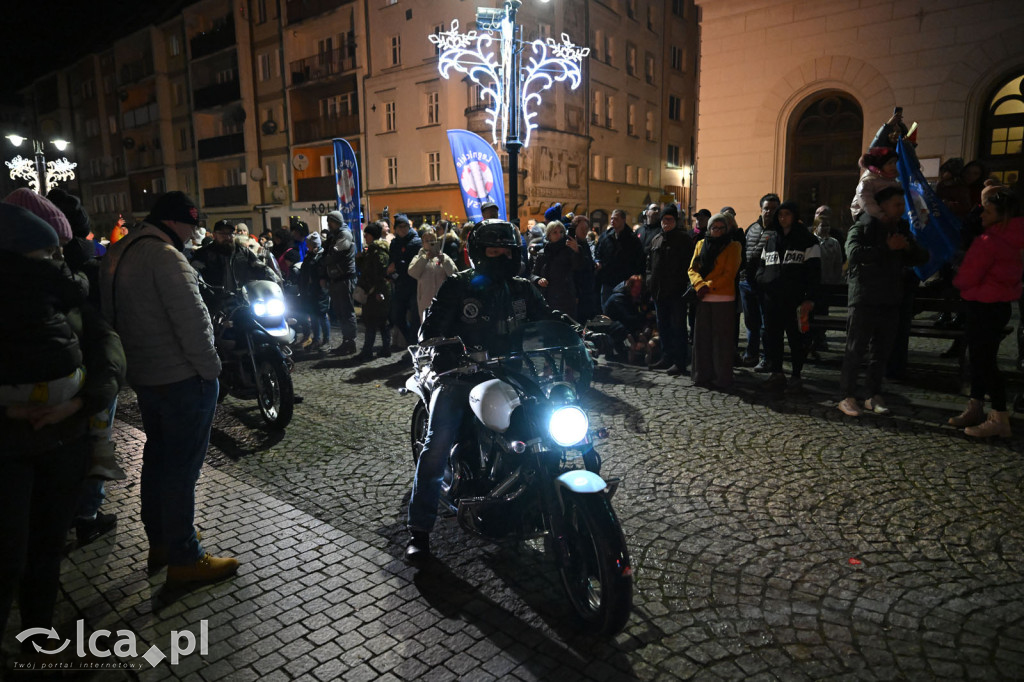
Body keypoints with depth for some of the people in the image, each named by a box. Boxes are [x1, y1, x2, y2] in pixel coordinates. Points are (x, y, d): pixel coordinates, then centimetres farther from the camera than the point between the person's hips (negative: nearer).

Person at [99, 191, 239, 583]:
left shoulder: (117, 254, 12)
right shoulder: (163, 256, -18)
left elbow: (113, 315, 17)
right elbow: (191, 319, -23)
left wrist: (132, 363, 20)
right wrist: (210, 368, -14)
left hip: (143, 375, 10)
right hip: (182, 378, -10)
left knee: (157, 458, 19)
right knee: (182, 467, -2)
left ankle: (159, 544, 33)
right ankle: (184, 559, 8)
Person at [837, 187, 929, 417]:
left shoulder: (901, 230, 16)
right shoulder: (861, 229, -4)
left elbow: (922, 257, 17)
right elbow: (854, 253, -24)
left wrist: (908, 248, -3)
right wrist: (887, 248, -22)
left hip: (890, 300, 6)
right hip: (864, 300, -6)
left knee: (882, 351, 9)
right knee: (855, 349, -4)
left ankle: (874, 396, 17)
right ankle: (847, 396, 1)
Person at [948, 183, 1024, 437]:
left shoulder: (988, 242, -23)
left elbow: (966, 279, -20)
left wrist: (955, 279, 2)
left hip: (985, 307, -10)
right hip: (999, 304, 10)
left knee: (985, 360, -3)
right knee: (979, 357, 18)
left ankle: (1000, 419, 3)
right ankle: (976, 408, 29)